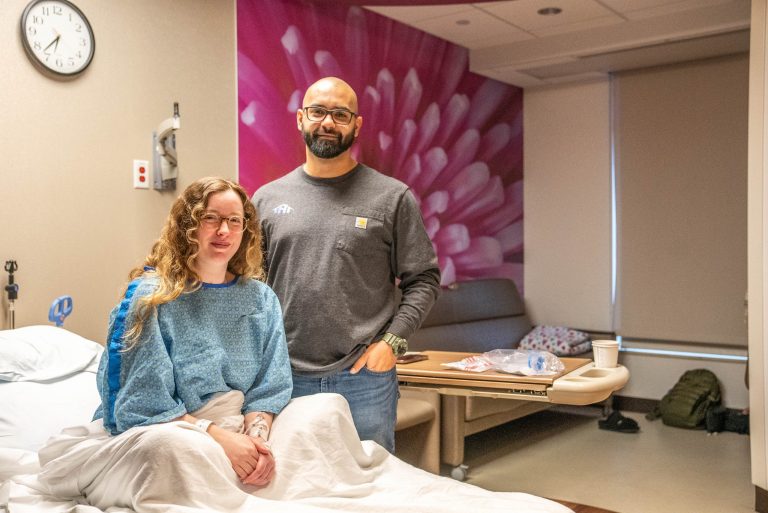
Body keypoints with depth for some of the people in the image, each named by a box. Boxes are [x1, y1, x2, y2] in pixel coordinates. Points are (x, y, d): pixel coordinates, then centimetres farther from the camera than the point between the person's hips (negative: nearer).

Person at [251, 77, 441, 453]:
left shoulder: (393, 197, 1)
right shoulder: (267, 199, 8)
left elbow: (423, 279, 1)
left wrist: (392, 340, -9)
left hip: (365, 376, -2)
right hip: (285, 379, 2)